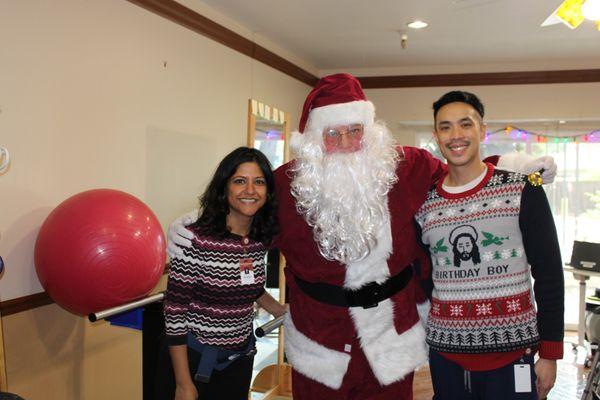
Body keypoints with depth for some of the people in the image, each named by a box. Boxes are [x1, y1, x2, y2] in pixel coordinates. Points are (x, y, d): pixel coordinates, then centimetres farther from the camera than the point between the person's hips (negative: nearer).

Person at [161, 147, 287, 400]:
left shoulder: (262, 240, -3)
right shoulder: (195, 240, -21)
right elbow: (175, 313, -16)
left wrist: (286, 314, 9)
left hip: (241, 358, 5)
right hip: (195, 358, -5)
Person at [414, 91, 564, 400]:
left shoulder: (522, 191, -5)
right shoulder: (424, 205, 2)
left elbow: (549, 273, -3)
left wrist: (550, 353, -4)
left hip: (512, 352, -2)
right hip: (445, 352, 3)